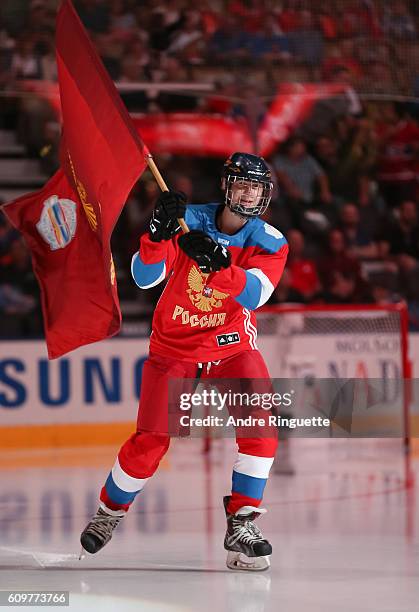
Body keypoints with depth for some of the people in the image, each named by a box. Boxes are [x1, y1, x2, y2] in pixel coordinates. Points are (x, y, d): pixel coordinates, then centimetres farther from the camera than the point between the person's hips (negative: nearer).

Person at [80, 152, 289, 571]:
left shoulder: (270, 242, -8)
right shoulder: (189, 221, -11)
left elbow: (253, 295, -25)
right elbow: (143, 277, -19)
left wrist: (217, 262, -41)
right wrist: (159, 233, -36)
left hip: (232, 347, 1)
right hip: (174, 347, -1)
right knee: (152, 439, -7)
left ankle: (241, 524, -12)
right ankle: (109, 512, 18)